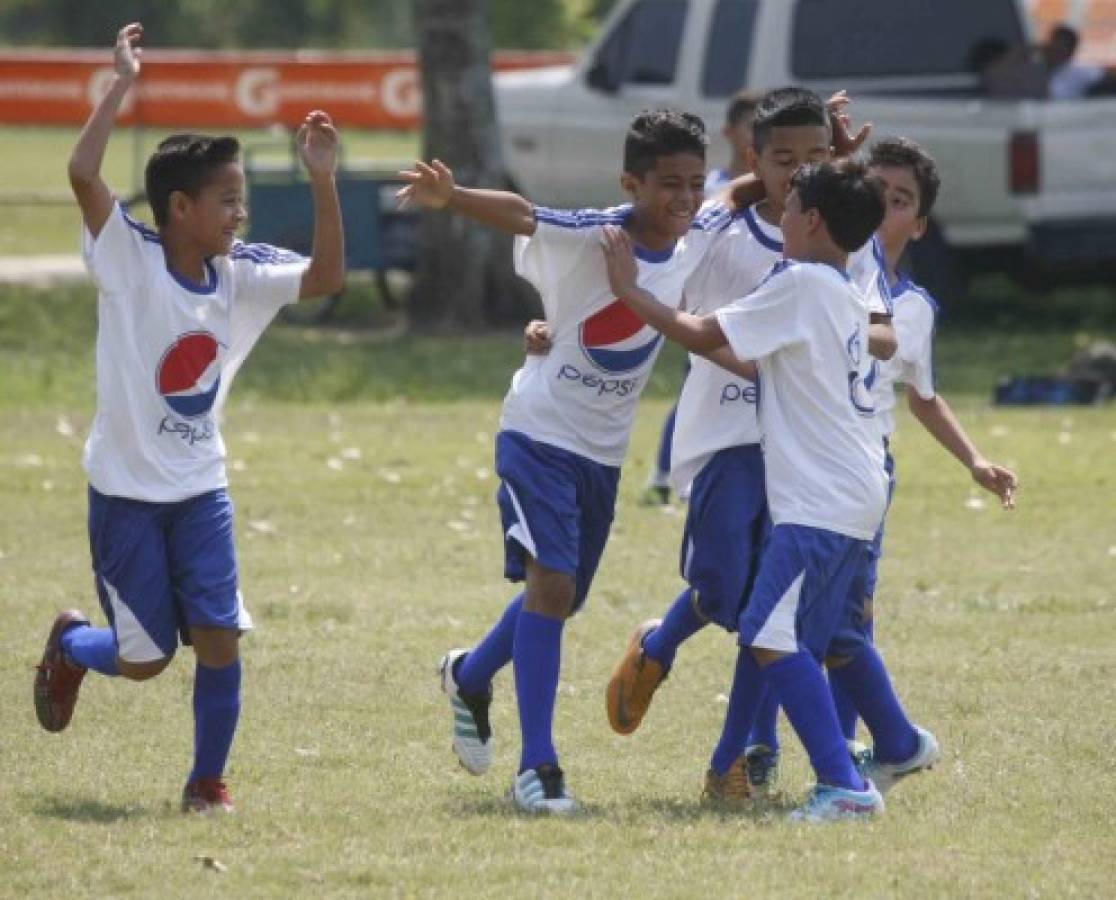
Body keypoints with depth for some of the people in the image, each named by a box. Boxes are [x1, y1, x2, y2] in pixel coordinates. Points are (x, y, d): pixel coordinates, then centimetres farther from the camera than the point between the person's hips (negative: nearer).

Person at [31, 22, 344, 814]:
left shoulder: (240, 277, 2)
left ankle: (208, 782, 8)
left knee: (219, 637, -8)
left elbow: (327, 277, -4)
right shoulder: (129, 260, -13)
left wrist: (323, 181, -13)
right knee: (145, 657, 0)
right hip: (127, 490, -4)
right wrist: (123, 84, -24)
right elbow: (83, 173, -26)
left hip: (200, 489, 4)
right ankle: (70, 646, 34)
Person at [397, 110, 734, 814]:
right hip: (541, 432, -7)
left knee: (561, 597, 19)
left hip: (606, 450, 7)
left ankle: (470, 677, 48)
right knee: (551, 582, -19)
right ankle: (537, 765, -15)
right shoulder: (589, 237, -21)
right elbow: (518, 214, -37)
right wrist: (452, 198, -57)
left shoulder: (699, 238, -4)